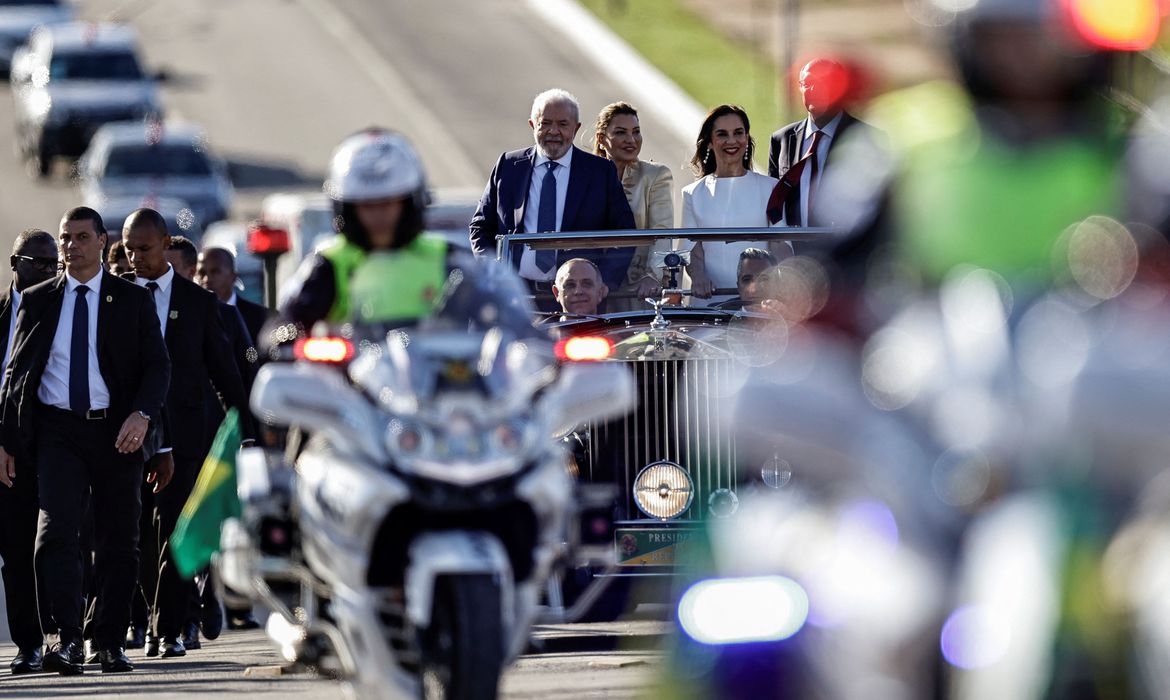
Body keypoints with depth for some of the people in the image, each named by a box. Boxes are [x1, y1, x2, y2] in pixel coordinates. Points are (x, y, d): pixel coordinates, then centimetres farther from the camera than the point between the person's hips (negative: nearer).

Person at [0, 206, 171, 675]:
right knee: (56, 532, -17)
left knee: (118, 543, 5)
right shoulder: (38, 301, 8)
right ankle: (64, 640, -24)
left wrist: (142, 414, -19)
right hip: (59, 430, 0)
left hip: (117, 432, 1)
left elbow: (157, 366, 0)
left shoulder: (133, 301, 5)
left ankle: (111, 643, 15)